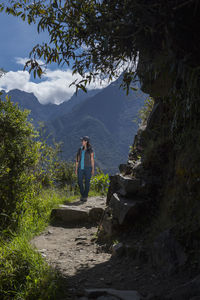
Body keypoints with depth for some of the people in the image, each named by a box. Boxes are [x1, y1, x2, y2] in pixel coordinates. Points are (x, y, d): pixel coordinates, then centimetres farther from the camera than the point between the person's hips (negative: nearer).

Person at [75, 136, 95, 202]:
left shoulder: (90, 150, -2)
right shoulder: (80, 149, 8)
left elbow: (92, 160, -2)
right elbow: (77, 160, 9)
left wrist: (93, 169, -5)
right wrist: (76, 169, 5)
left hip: (88, 168, -3)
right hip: (81, 168, 4)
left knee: (87, 182, -1)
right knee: (80, 182, -2)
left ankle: (85, 196, 10)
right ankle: (82, 194, 21)